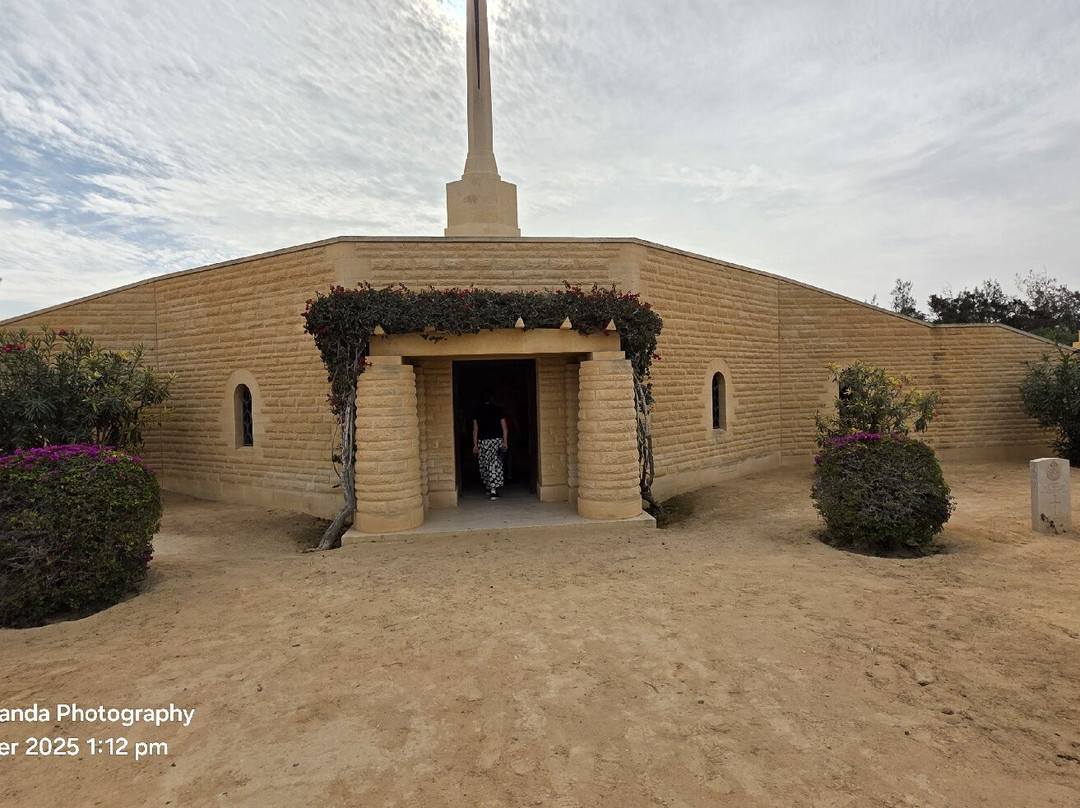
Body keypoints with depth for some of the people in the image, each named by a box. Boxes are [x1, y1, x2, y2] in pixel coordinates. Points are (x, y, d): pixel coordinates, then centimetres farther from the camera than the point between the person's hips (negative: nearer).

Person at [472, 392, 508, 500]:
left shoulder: (478, 412, 2)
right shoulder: (498, 410, 1)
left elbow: (475, 430, 0)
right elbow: (505, 428, 0)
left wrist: (475, 445, 4)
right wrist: (505, 442, 6)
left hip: (483, 441, 0)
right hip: (497, 440, 0)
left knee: (484, 464, 14)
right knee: (495, 463, 0)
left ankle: (488, 487, 25)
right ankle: (493, 489, -12)